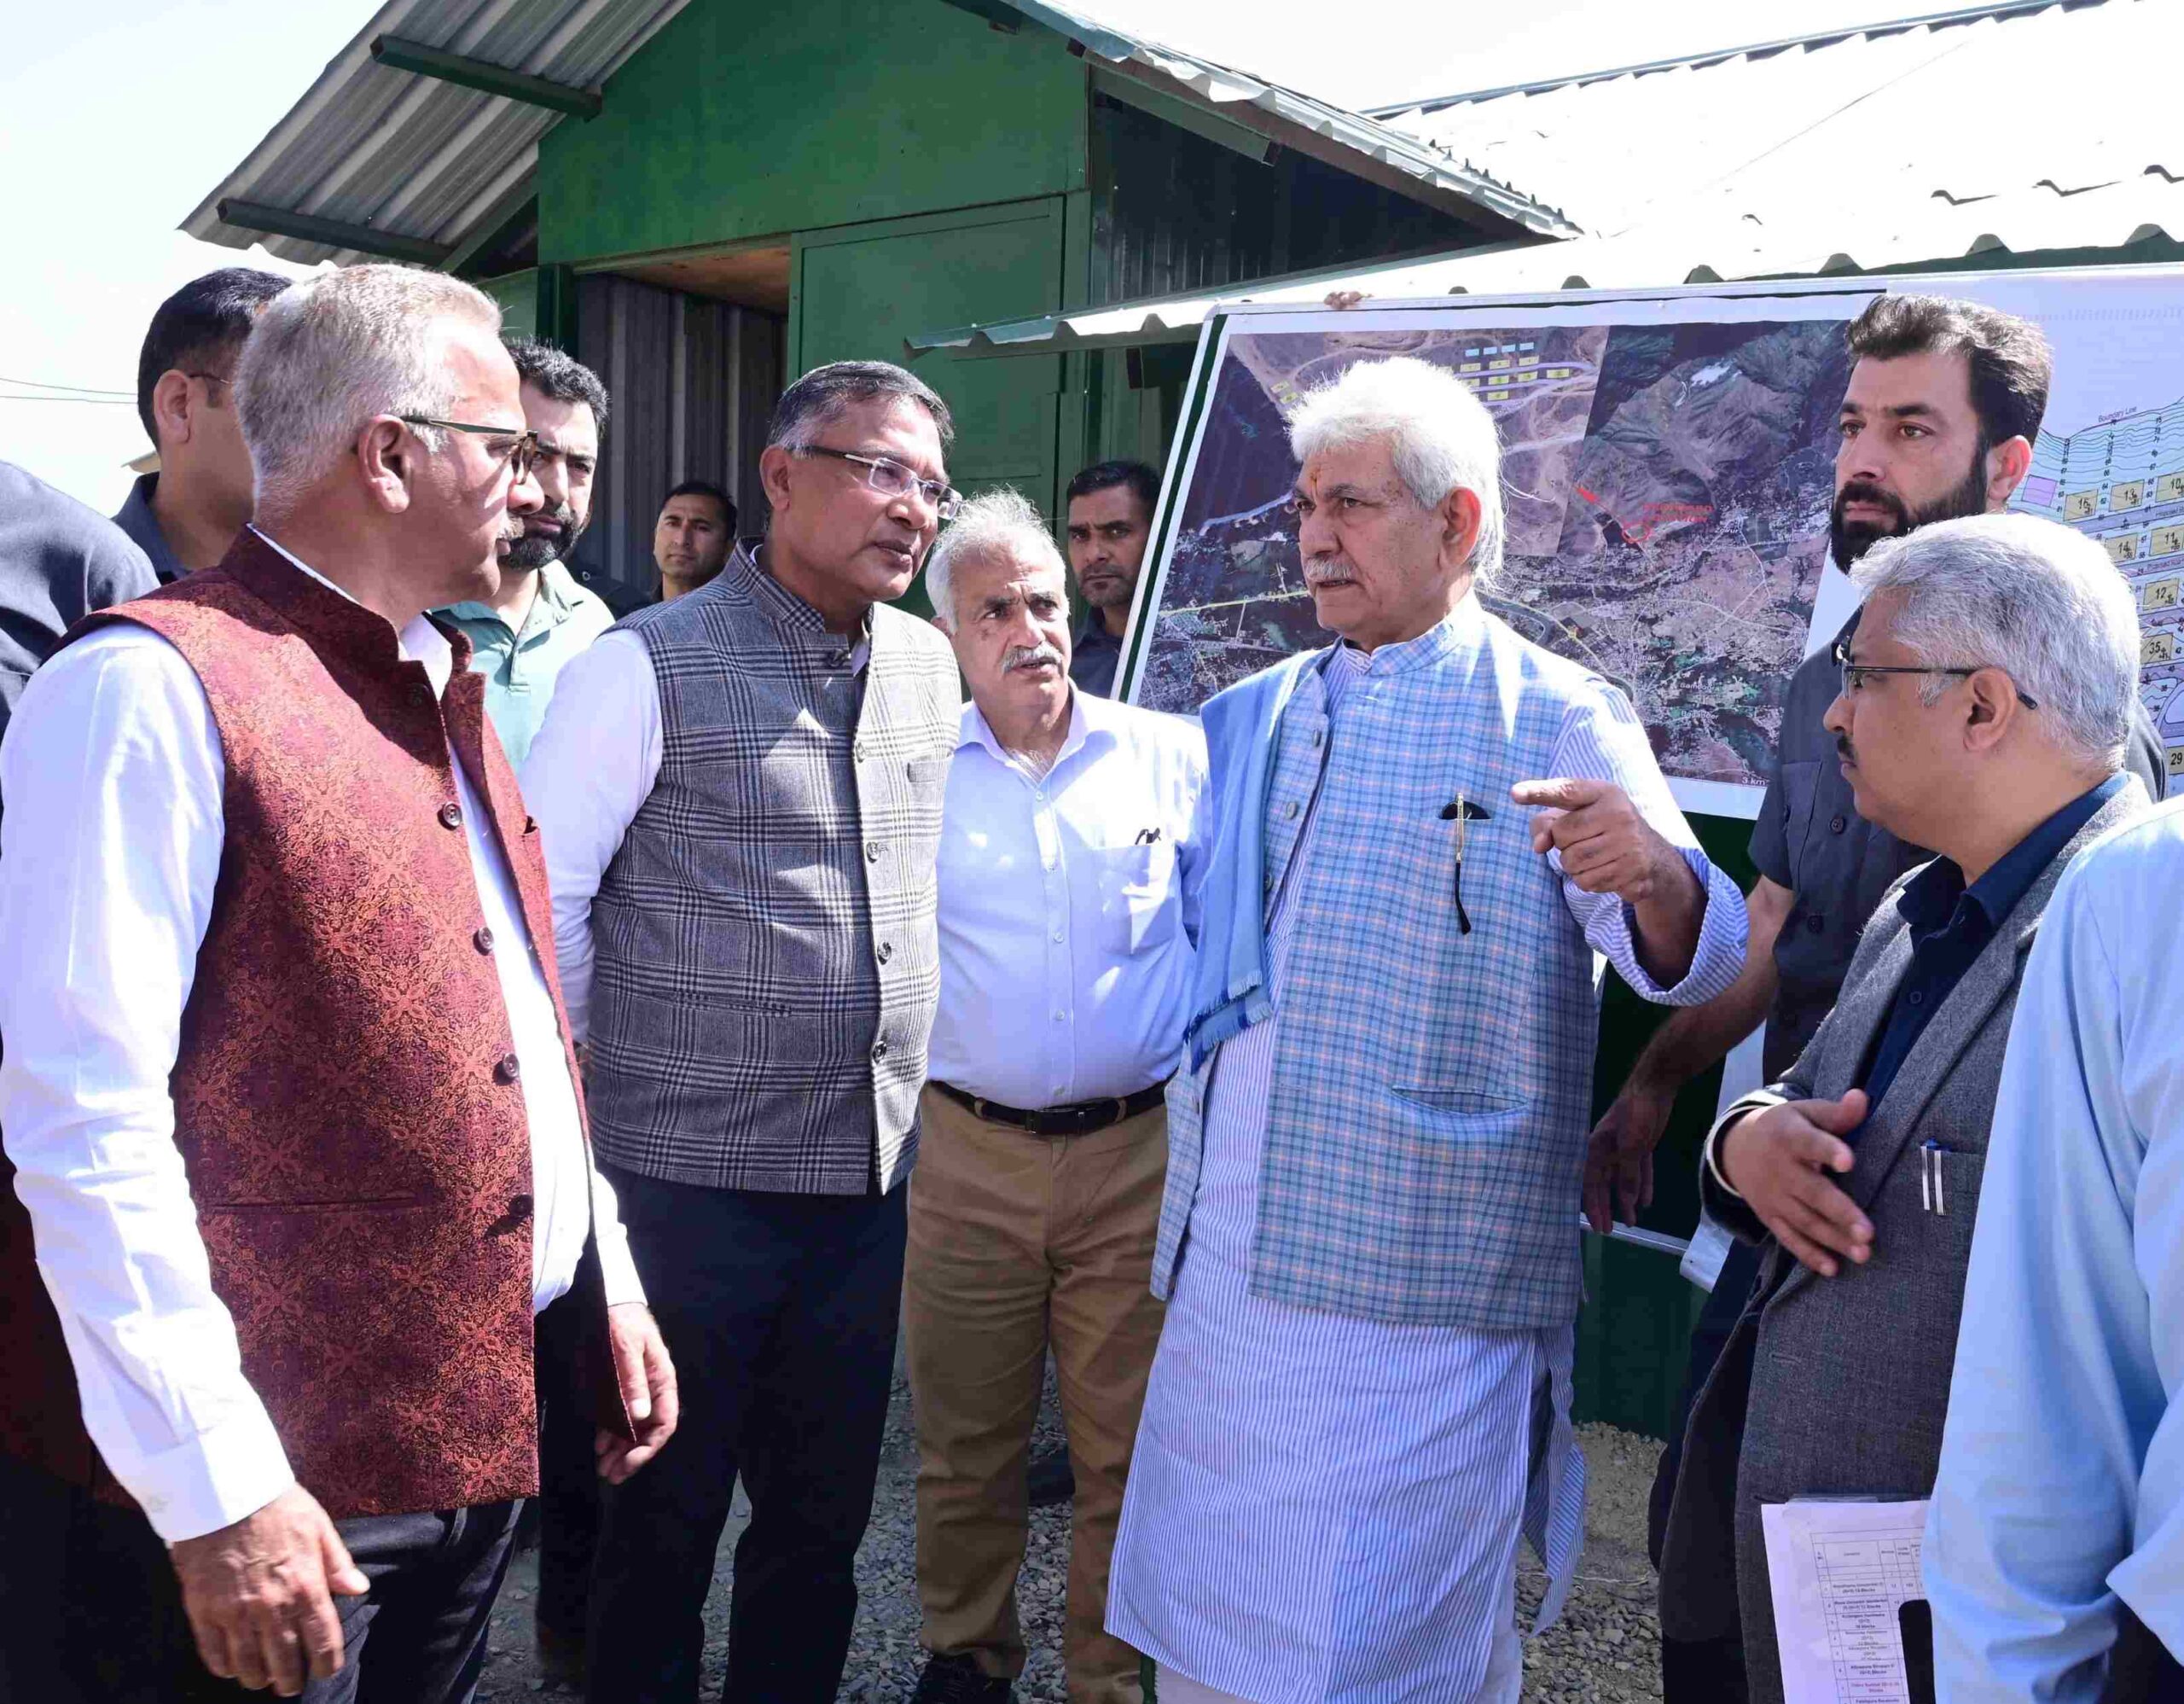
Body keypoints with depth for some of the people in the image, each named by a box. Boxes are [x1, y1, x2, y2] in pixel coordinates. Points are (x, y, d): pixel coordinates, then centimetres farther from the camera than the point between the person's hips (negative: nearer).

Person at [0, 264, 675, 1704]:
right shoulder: (153, 689, -15)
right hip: (270, 1491, -8)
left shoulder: (444, 691, 13)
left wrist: (606, 1279, 14)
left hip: (483, 1427, 8)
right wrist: (216, 1487, -20)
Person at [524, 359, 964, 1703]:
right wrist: (573, 1106, -2)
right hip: (689, 1175, -5)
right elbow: (542, 895, -7)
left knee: (825, 1513, 18)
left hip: (873, 1173, 5)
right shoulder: (651, 666, -10)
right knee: (667, 1517, 11)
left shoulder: (933, 669, 7)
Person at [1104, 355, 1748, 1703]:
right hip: (1222, 1275, 6)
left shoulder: (1559, 721, -5)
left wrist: (1657, 878, -36)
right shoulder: (1253, 719, 11)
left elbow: (1700, 963, -16)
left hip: (1412, 1300, -6)